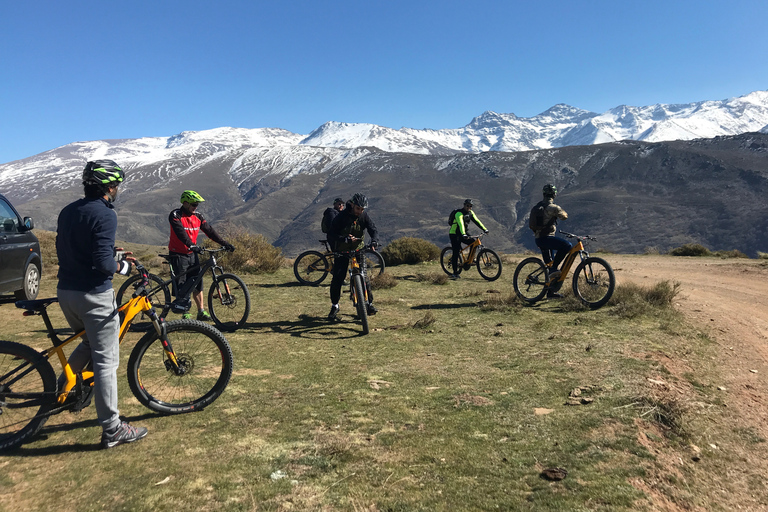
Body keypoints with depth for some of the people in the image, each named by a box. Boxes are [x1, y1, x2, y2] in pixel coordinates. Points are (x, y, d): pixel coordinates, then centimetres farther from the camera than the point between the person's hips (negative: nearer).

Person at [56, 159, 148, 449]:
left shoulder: (67, 211, 11)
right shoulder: (104, 214, -16)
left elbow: (66, 250, 17)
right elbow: (103, 264, -23)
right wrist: (123, 267, -2)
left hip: (66, 292, 8)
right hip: (94, 295, -8)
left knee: (90, 344, 29)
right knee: (106, 360, -1)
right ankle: (112, 430, 6)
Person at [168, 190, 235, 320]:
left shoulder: (198, 216, 4)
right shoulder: (175, 215, -13)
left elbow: (209, 230, 2)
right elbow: (180, 232, -28)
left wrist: (225, 243, -7)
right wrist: (191, 245, -43)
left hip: (192, 254, 5)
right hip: (178, 254, -5)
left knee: (197, 282, 3)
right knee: (181, 284, -2)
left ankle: (201, 311, 10)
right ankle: (185, 313, 8)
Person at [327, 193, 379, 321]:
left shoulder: (364, 216, -7)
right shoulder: (341, 216, -16)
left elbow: (373, 230, -11)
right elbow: (331, 236, -18)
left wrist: (374, 242, -32)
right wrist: (345, 239, -34)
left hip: (358, 250, 2)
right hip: (342, 251, -2)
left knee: (364, 276, -5)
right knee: (337, 279, -8)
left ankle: (369, 304, 12)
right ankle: (334, 307, 8)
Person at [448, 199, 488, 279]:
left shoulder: (470, 213, 2)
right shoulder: (459, 213, -22)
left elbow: (477, 221, 0)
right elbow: (461, 224, -37)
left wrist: (484, 229, -12)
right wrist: (463, 234, -51)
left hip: (463, 234, 7)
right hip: (454, 234, -7)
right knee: (456, 253, -9)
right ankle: (455, 273, -3)